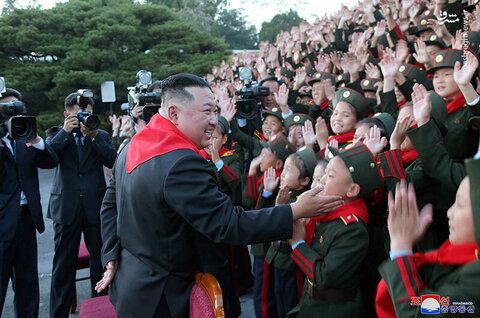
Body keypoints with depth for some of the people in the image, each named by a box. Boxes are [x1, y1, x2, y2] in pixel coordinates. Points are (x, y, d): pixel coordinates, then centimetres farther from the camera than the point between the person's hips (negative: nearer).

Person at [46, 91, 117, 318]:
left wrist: (94, 136, -14)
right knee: (63, 265, 6)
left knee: (100, 262, 10)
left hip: (95, 206, 1)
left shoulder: (101, 136, 10)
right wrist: (65, 131, -16)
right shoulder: (58, 135, 8)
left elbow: (112, 161, -7)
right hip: (66, 207, -1)